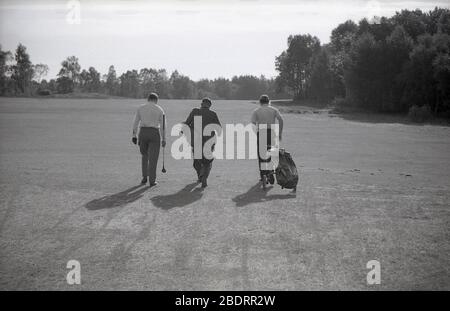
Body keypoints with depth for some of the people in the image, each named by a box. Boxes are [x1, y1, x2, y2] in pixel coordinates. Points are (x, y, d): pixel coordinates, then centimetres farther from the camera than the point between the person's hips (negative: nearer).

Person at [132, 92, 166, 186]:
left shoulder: (140, 108, 6)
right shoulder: (160, 110, 1)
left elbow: (135, 122, 4)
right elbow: (163, 125, 0)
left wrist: (134, 135, 8)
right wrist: (164, 139, 4)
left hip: (143, 133, 2)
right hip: (154, 133, -2)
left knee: (145, 155, 20)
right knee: (153, 158, 3)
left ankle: (144, 177, 15)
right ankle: (152, 181, 2)